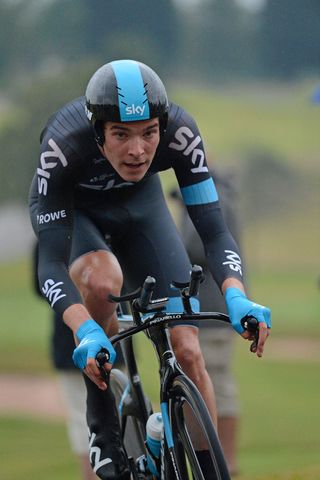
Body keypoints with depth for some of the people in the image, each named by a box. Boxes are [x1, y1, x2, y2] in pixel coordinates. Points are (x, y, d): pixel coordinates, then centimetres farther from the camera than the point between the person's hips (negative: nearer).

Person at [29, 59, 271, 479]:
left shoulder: (180, 133, -34)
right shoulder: (64, 144, -40)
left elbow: (214, 231, -31)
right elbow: (51, 260, -39)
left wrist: (235, 298, -50)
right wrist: (85, 331, -56)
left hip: (139, 203, 2)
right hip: (71, 209, -2)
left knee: (186, 349, -9)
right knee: (102, 280, -36)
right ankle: (102, 424, -15)